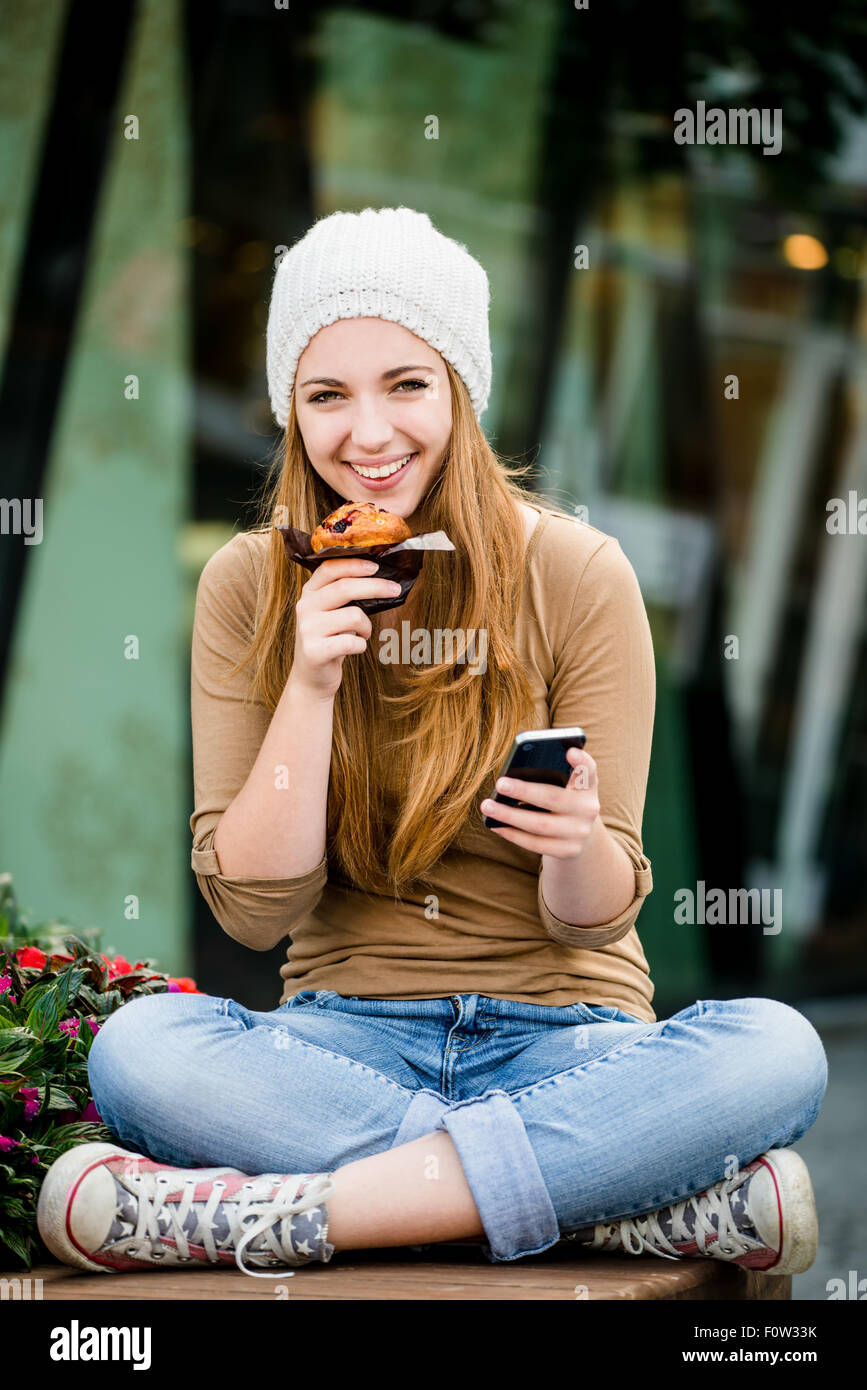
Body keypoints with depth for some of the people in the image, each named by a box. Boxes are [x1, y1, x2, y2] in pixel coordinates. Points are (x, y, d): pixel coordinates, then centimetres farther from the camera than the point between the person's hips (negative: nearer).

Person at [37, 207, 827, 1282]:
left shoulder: (577, 576, -4)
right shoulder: (248, 588, 1)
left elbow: (597, 919, -3)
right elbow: (253, 910, -4)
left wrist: (579, 842, -27)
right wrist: (311, 684, -16)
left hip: (559, 1027, -1)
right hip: (345, 1037, 1)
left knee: (777, 1051, -31)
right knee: (137, 1048, -31)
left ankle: (282, 1214, -30)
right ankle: (647, 1207, -28)